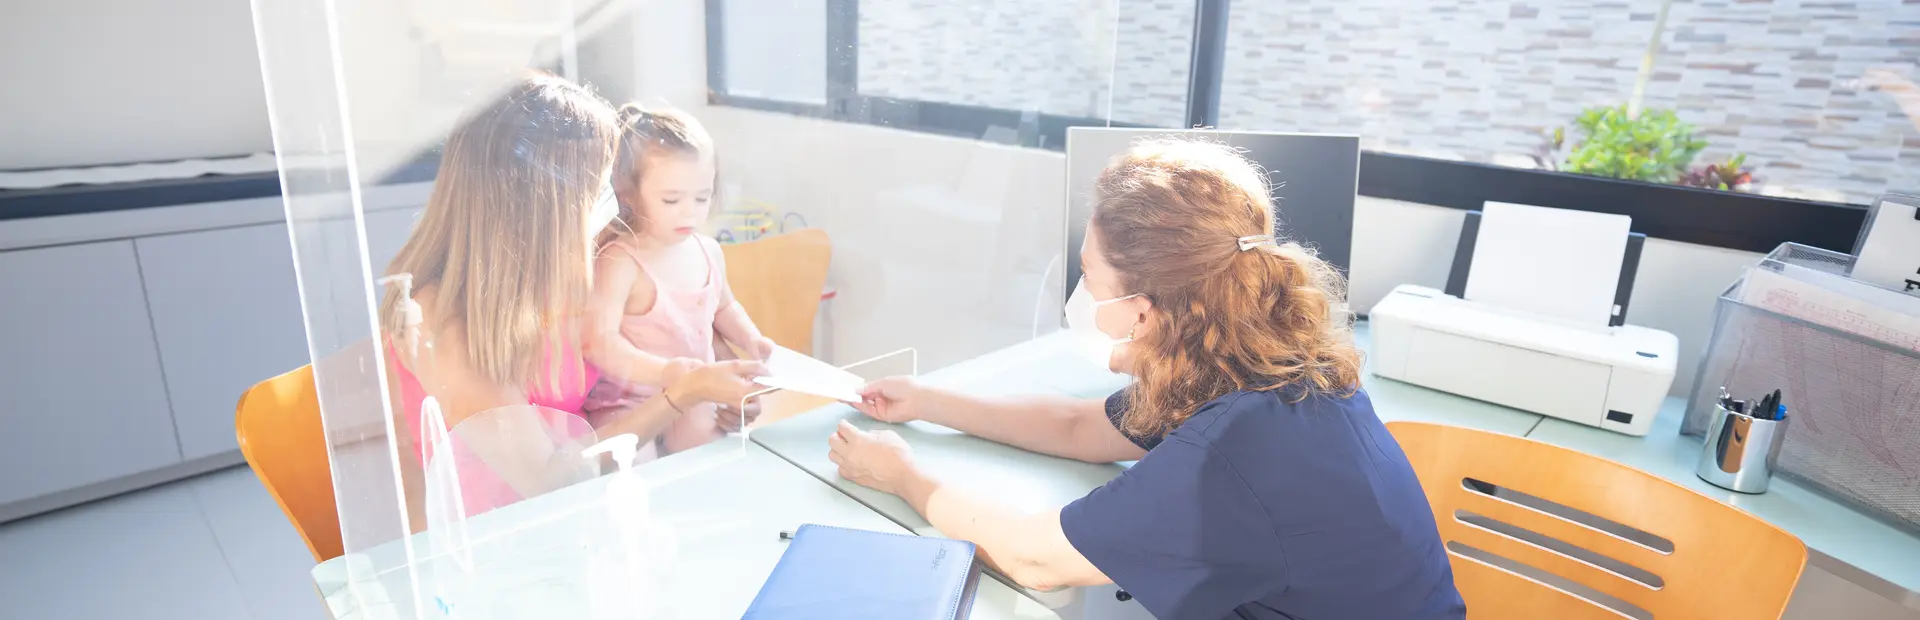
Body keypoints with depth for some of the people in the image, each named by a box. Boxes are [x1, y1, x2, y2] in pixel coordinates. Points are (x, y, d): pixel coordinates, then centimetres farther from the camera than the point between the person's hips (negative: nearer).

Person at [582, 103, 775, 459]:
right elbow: (600, 340, -27)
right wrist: (664, 371, -38)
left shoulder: (708, 252, 3)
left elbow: (724, 307, 23)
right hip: (628, 402, -6)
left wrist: (752, 340, 6)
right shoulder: (620, 262, -18)